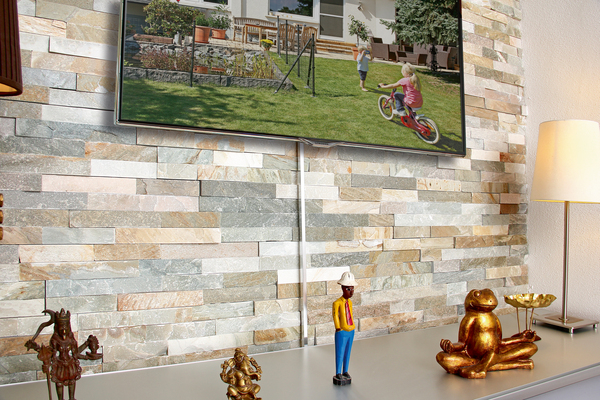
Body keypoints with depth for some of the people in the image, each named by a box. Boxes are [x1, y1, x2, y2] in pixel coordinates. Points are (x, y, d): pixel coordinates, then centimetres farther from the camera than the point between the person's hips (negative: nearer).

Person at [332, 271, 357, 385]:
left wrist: (351, 326, 13)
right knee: (340, 354, 5)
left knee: (347, 353, 17)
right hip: (342, 333, -6)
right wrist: (338, 328, -9)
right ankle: (338, 374, 19)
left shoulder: (349, 302, 4)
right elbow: (335, 316, -12)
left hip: (351, 331, 6)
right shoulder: (337, 303, -17)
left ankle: (345, 372, 31)